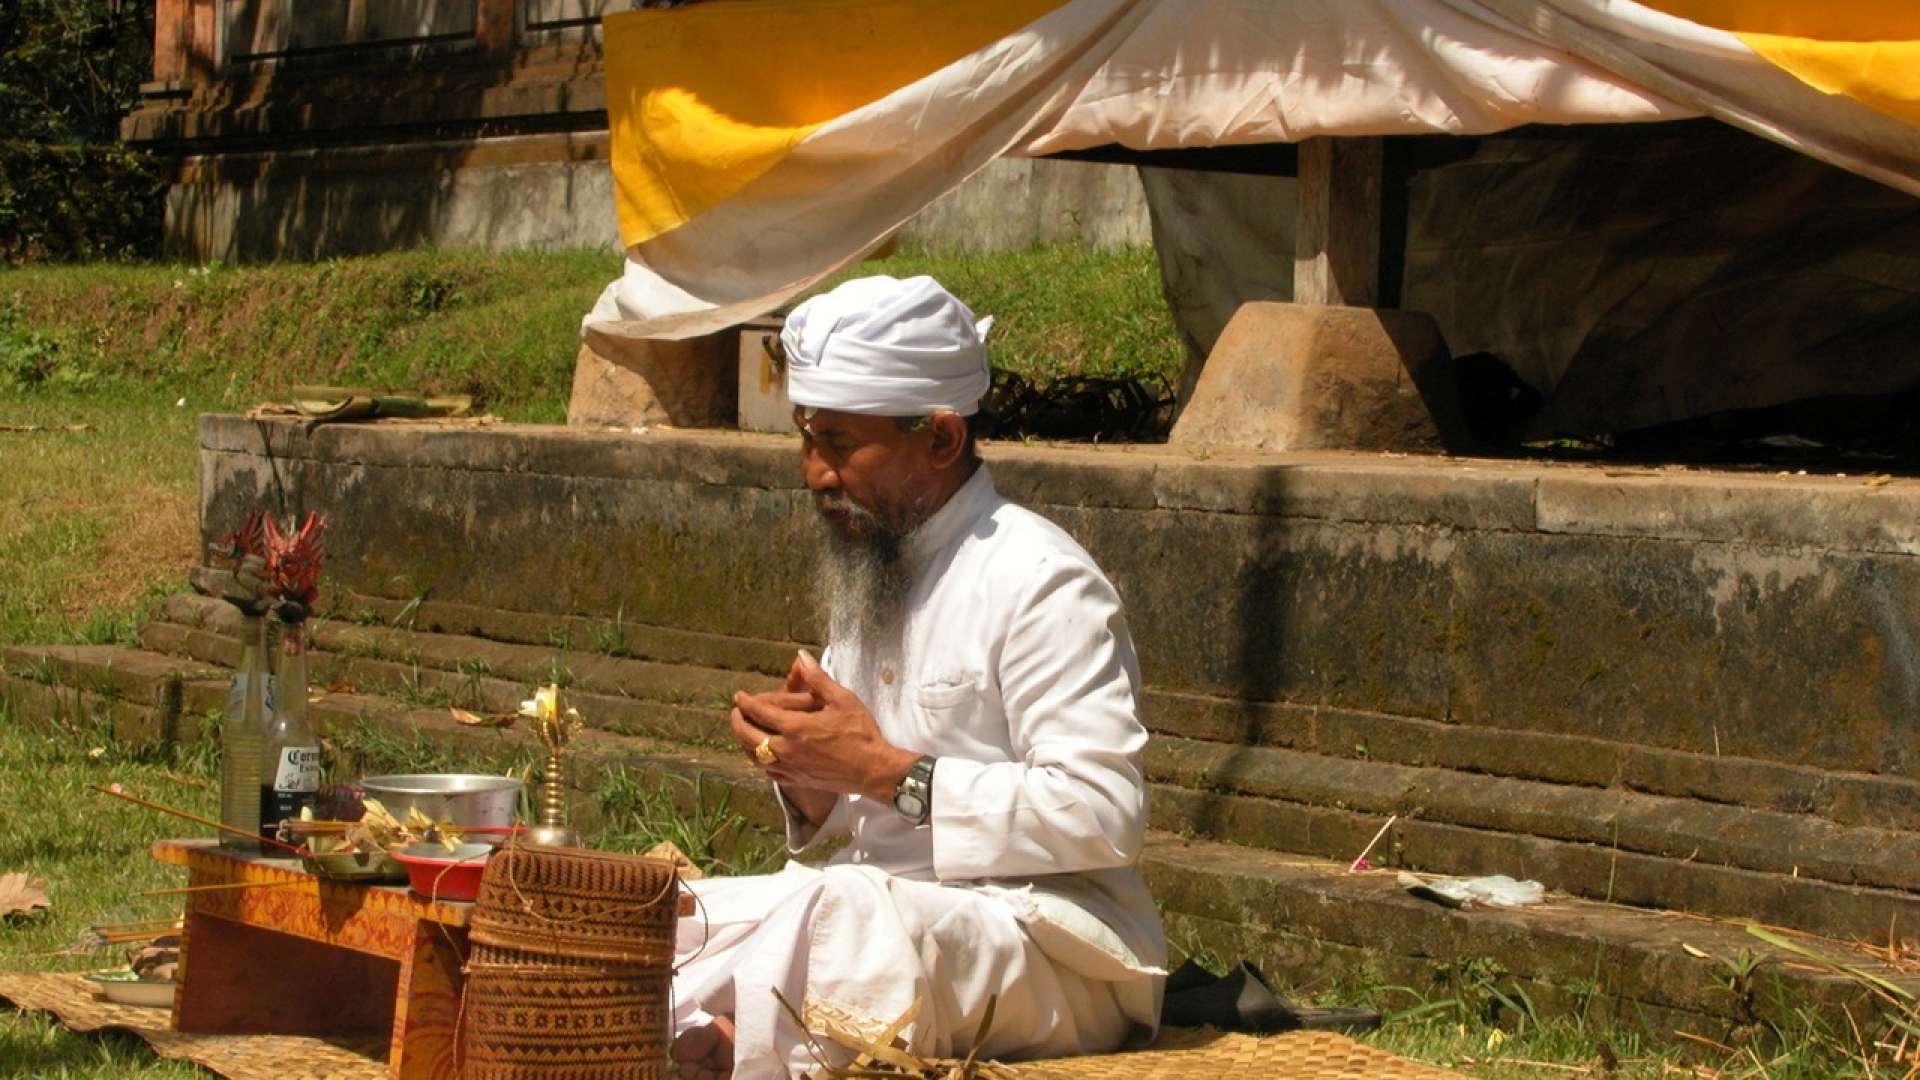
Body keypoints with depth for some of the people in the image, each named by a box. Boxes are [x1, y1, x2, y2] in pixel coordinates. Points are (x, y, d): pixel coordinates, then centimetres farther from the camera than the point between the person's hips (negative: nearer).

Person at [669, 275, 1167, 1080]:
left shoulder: (1040, 583, -12)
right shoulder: (869, 575, 15)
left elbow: (1102, 816, -22)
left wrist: (884, 771, -21)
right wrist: (809, 781, -3)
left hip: (1054, 953, -8)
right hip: (887, 905, 8)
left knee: (834, 915, -36)